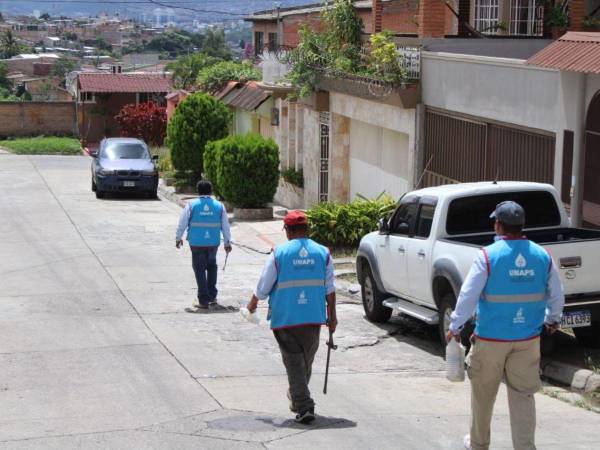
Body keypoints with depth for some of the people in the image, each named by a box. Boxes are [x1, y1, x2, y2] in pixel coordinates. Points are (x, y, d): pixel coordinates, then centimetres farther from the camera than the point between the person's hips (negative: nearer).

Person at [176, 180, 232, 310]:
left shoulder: (191, 205, -5)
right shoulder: (219, 206, 1)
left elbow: (182, 223, 0)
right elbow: (225, 226, 7)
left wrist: (178, 238, 14)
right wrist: (227, 242, 17)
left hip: (197, 243, -2)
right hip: (213, 243, 2)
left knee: (200, 270, 6)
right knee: (211, 266, 23)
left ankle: (203, 301, 4)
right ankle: (212, 296, 24)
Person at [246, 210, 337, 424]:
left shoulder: (279, 253, -7)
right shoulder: (322, 253, 1)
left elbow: (263, 286, -1)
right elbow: (329, 288, 3)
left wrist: (253, 304, 17)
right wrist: (332, 315, 12)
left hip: (285, 318, -3)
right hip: (313, 318, 3)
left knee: (294, 361, 1)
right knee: (307, 360, 19)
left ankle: (304, 407, -8)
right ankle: (297, 398, 36)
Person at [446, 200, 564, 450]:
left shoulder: (488, 256, -13)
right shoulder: (542, 256, -2)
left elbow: (468, 296, -13)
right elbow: (556, 296, 7)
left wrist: (455, 327, -1)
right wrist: (552, 319, 26)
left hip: (490, 339, -2)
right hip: (528, 340, 3)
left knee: (483, 394, 15)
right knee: (523, 396, 9)